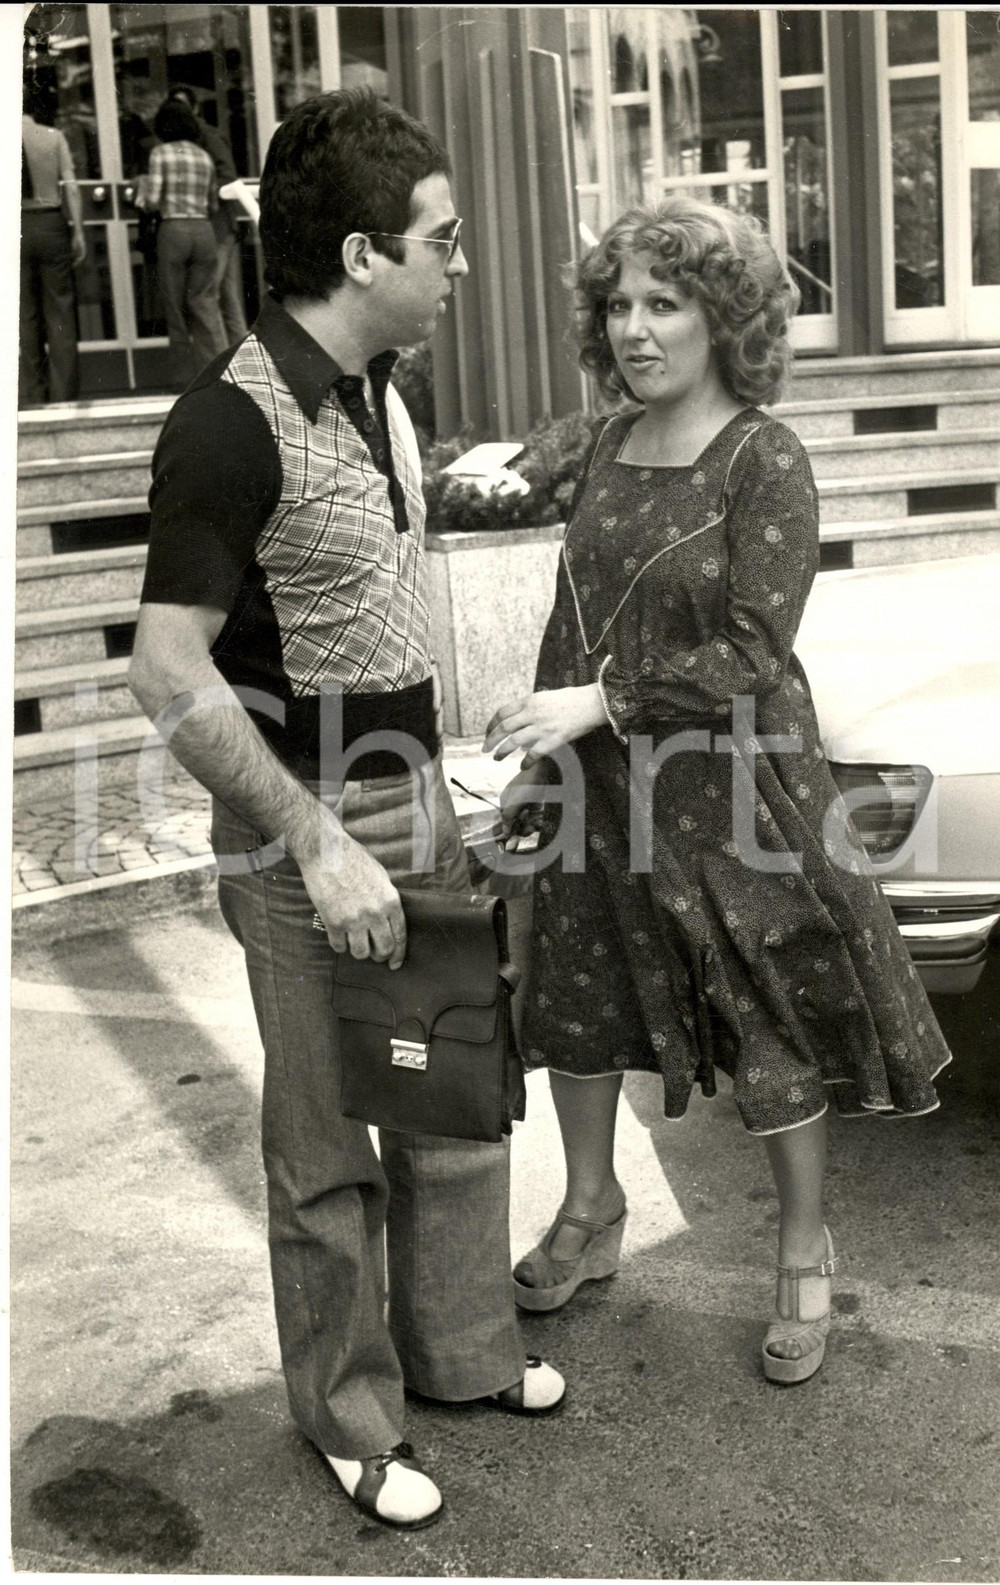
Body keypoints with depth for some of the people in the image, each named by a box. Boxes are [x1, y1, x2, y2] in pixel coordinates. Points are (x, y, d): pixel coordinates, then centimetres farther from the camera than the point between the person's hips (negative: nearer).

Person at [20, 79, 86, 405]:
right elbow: (71, 187, -3)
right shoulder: (54, 136, 0)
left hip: (16, 228, 0)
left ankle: (30, 396, 8)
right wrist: (78, 231, 3)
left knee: (24, 316, 7)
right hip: (51, 224, 0)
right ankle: (63, 394, 3)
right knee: (59, 313, 5)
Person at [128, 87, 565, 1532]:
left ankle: (460, 1347, 39)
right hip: (304, 832, -8)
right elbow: (169, 670, -25)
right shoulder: (233, 423, -22)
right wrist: (320, 843, -25)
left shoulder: (375, 385, 7)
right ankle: (349, 1416, 27)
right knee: (333, 1153, 7)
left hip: (416, 806, 8)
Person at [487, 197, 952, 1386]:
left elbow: (753, 652, -20)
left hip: (733, 791, -6)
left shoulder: (767, 464, -14)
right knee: (577, 1002, 16)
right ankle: (590, 1212, 39)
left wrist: (602, 703, -24)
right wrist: (537, 756, 12)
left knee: (772, 1032, 6)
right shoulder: (612, 443, 4)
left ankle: (804, 1257, 27)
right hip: (604, 785, 6)